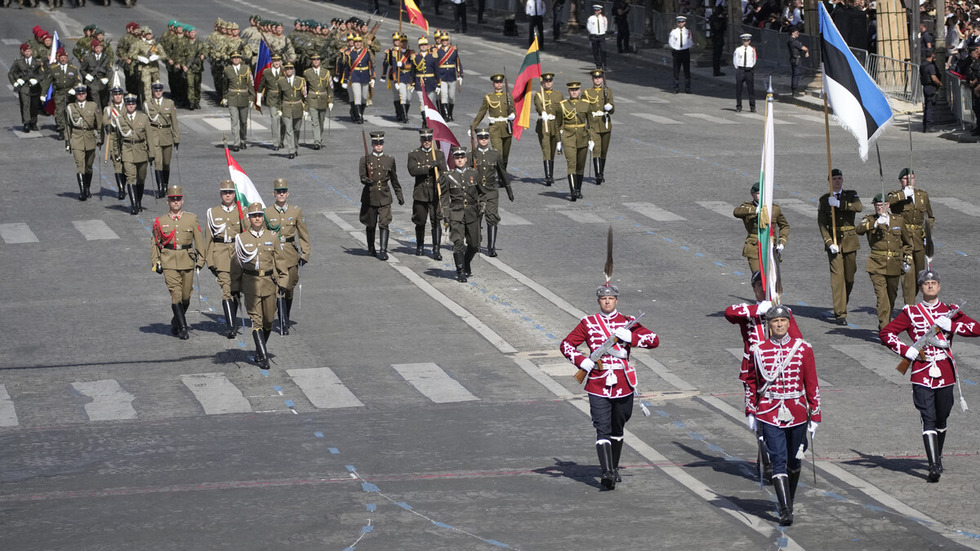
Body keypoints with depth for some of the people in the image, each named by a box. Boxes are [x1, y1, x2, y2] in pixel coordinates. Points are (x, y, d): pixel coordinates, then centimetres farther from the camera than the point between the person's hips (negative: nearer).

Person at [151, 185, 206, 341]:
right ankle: (182, 328, -11)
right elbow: (155, 243, 12)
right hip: (169, 262, -1)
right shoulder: (160, 221, 7)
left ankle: (175, 322, 30)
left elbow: (199, 240, 8)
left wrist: (200, 260, 2)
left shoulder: (191, 219, 7)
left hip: (187, 261, 1)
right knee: (176, 294, -12)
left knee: (186, 296, 6)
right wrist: (155, 262, 4)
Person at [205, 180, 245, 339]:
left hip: (239, 254, 2)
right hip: (220, 254, -2)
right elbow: (209, 237, 7)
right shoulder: (213, 212, 6)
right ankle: (231, 326, -16)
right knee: (226, 289, -13)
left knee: (236, 290, 6)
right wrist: (209, 260, 2)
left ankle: (231, 322, 24)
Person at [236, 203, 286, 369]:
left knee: (268, 320, 7)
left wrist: (281, 283, 3)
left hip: (269, 283, 2)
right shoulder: (241, 238, 2)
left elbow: (279, 262, 10)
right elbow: (236, 264, 8)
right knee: (256, 320, -9)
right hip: (251, 285, -2)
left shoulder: (272, 238, 6)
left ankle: (259, 352, 27)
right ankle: (263, 357, -13)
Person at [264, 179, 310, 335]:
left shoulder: (296, 211, 4)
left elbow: (303, 235, 9)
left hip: (291, 254, 2)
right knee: (280, 288, -15)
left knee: (289, 289, 12)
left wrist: (305, 254, 3)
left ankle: (285, 321, 33)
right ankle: (283, 325, -16)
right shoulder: (267, 213, 0)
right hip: (274, 255, -2)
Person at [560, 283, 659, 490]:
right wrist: (581, 360, -11)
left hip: (623, 385, 2)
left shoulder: (627, 322, 6)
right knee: (603, 430, -13)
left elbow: (654, 340, 0)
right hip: (598, 385, -2)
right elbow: (566, 344, 6)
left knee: (618, 428, 15)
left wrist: (630, 337, -15)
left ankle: (614, 468, 31)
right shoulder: (588, 323, 5)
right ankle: (606, 472, -22)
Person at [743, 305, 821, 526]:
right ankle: (785, 510, -14)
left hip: (797, 414, 2)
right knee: (779, 461, -11)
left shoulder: (803, 348, -1)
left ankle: (789, 500, 37)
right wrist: (751, 413, 8)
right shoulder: (759, 350, -2)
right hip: (770, 414, -2)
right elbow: (751, 382, 9)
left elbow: (811, 383, 2)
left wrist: (815, 415, 1)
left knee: (794, 459, 14)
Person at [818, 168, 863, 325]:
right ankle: (840, 314, -12)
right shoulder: (824, 200, 5)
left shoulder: (851, 195, 8)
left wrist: (839, 204, -22)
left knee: (850, 276, 6)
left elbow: (859, 207, -14)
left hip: (850, 241, 2)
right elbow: (821, 224, -1)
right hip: (833, 241, -2)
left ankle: (842, 306, 30)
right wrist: (829, 243, -12)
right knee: (837, 275, -11)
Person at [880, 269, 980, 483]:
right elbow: (885, 333, 2)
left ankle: (938, 456, 35)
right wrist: (907, 351, -10)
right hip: (922, 374, -2)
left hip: (945, 374, 2)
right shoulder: (911, 312, 3)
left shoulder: (951, 311, 8)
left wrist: (950, 325, -13)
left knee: (941, 418, 13)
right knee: (928, 419, -11)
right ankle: (934, 466, -17)